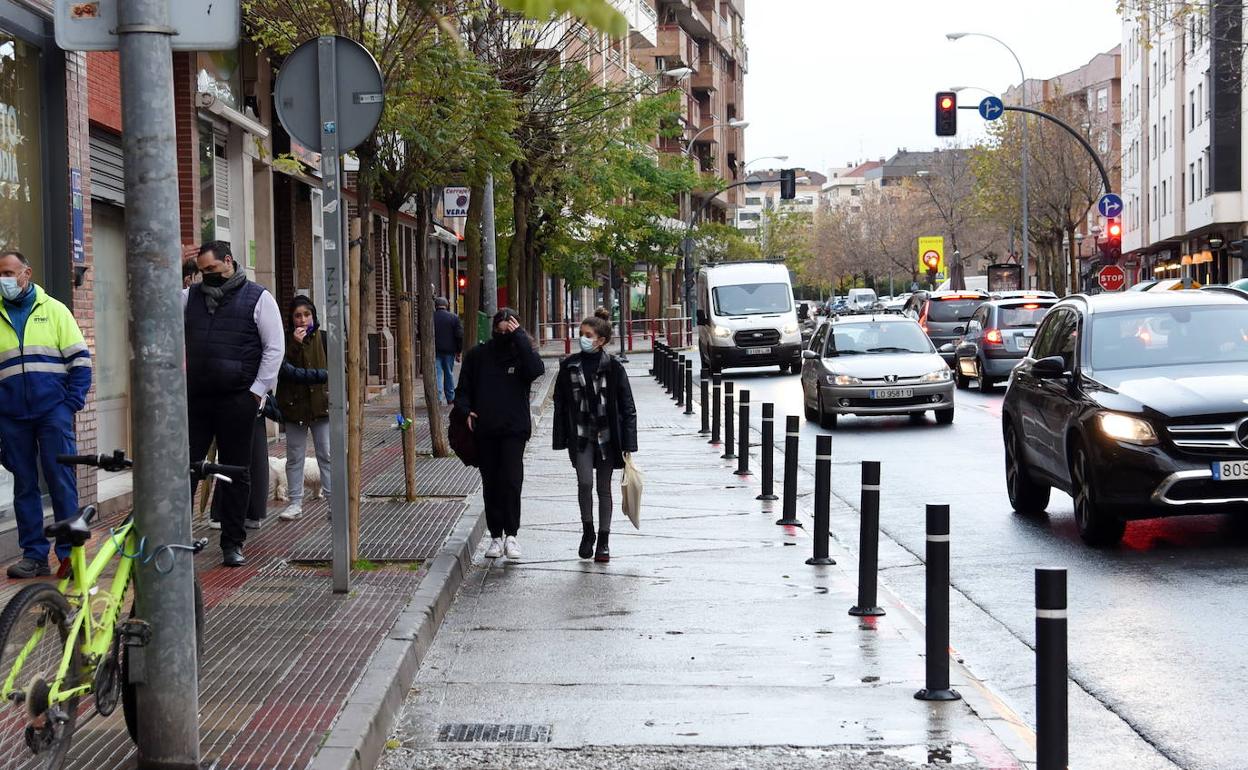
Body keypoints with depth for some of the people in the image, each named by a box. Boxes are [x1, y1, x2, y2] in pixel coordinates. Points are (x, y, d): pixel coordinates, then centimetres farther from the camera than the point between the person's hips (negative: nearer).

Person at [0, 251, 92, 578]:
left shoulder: (53, 310, 4)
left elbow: (80, 358, 3)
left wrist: (73, 401, -7)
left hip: (53, 413, -3)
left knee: (62, 482, -2)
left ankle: (70, 552, 4)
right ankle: (34, 554, 12)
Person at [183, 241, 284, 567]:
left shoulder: (257, 297, 2)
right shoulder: (191, 296, 13)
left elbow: (275, 348, 0)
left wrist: (258, 390, -7)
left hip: (237, 401, -3)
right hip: (195, 399, 3)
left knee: (236, 472, 4)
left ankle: (232, 544, 11)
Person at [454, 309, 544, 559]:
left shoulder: (521, 352, 2)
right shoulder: (477, 355, 7)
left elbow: (537, 369, -20)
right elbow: (463, 388, 13)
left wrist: (519, 337, -18)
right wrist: (465, 411, -6)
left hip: (514, 429, -2)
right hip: (484, 430, 2)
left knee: (511, 481, -14)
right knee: (490, 485, 7)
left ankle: (511, 534, -5)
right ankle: (496, 536, 16)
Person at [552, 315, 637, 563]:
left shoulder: (613, 367, -4)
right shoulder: (569, 366, 2)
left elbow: (627, 406, -2)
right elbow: (560, 403, 6)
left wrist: (628, 444, -7)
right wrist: (561, 439, 1)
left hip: (607, 436, -1)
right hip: (581, 435, 1)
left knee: (604, 488, 6)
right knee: (585, 482, -12)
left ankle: (603, 540, 15)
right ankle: (587, 531, 9)